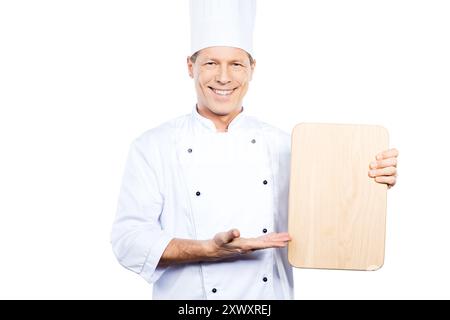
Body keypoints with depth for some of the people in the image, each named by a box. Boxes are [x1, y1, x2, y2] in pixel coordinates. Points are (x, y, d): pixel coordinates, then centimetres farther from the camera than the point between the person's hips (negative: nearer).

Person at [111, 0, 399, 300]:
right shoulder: (152, 147, -10)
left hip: (272, 292, 3)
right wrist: (210, 250, -25)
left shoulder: (281, 143, -2)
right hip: (190, 296, -2)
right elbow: (129, 240, -14)